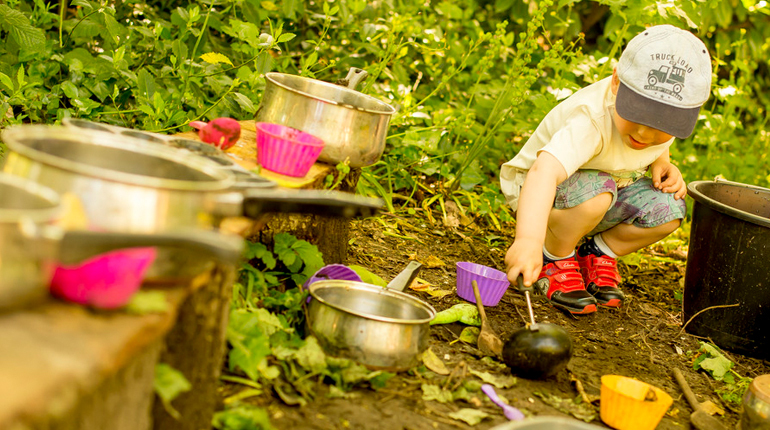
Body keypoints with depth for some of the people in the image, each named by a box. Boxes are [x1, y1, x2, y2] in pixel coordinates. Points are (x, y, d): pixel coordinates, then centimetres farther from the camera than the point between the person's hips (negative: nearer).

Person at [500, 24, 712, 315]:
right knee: (595, 191, -38)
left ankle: (598, 253, 6)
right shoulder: (592, 120, -37)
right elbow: (544, 170, -54)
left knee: (668, 209, -19)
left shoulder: (670, 115, -15)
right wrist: (528, 240, -69)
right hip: (541, 190, -6)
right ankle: (553, 259, -10)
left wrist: (662, 166, -12)